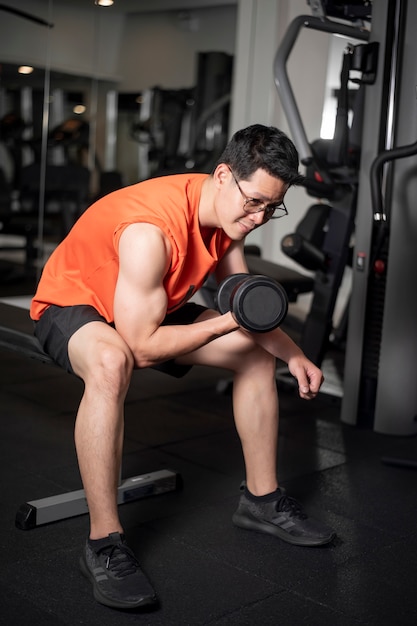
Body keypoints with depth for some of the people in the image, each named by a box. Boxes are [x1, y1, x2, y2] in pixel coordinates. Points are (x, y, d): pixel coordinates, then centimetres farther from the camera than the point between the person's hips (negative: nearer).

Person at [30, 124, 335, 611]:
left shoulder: (229, 213, -11)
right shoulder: (151, 228, -37)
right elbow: (143, 347, -34)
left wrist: (293, 355, -10)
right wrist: (231, 320, -31)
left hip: (152, 306, 8)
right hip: (70, 302, -8)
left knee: (257, 355, 2)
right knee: (110, 363, -43)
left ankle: (262, 501, 15)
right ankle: (103, 544, -31)